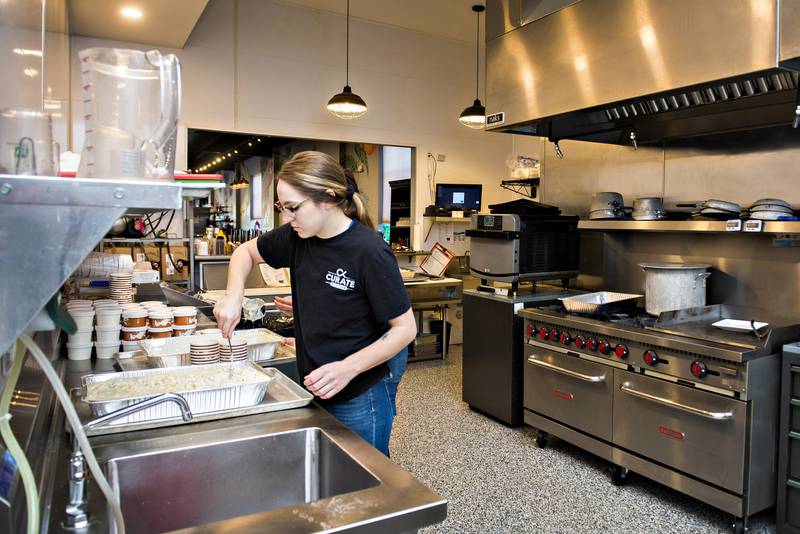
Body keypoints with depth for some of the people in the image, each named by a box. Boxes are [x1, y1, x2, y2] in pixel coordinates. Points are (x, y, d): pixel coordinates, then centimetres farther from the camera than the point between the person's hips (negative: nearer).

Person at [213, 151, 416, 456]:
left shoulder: (369, 252, -22)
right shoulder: (298, 237, -3)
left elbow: (405, 328, -17)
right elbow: (247, 251, 14)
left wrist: (348, 368, -27)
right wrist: (233, 296, -4)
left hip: (359, 399, -6)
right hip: (314, 394, 7)